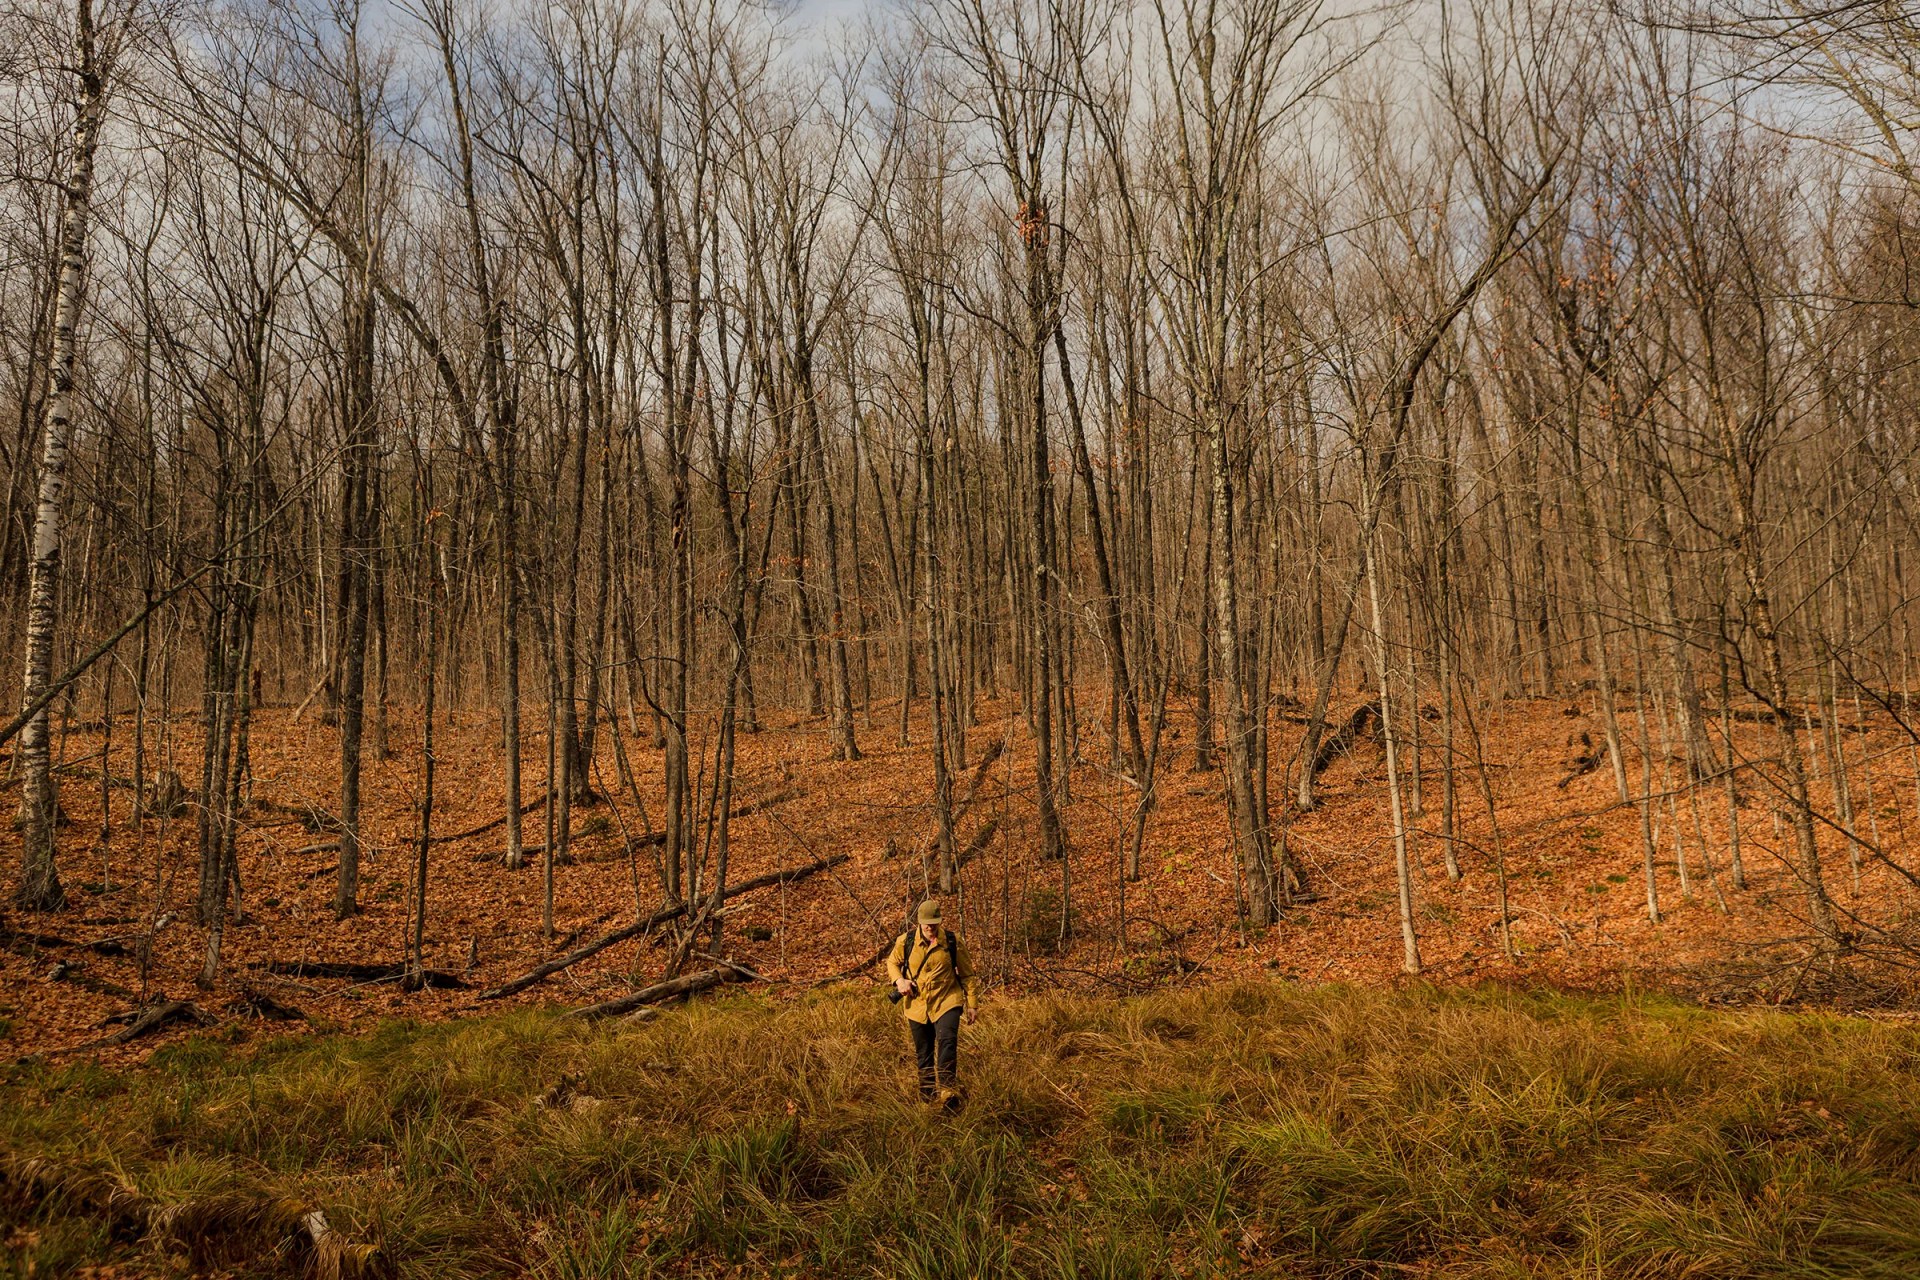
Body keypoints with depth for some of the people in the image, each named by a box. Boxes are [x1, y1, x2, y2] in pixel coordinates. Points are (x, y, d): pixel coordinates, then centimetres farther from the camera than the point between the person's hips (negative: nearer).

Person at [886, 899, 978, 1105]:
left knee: (948, 1041, -26)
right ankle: (927, 1098, 27)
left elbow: (967, 974, 4)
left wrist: (972, 1004, 4)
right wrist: (899, 980, -5)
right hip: (917, 1005, 2)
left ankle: (948, 1091, -28)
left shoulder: (953, 942, -6)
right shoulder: (905, 941, -3)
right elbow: (892, 962, 15)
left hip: (946, 1003, -2)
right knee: (923, 1054, 12)